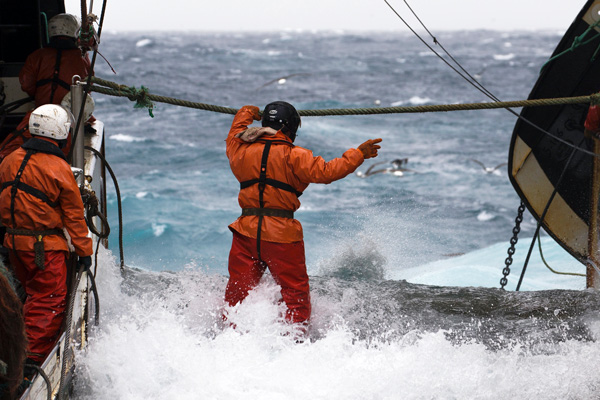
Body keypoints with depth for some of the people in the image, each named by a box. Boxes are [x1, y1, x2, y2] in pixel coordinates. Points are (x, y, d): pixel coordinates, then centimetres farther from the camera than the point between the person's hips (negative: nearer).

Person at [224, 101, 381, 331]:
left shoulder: (241, 150, 10)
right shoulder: (294, 156, -5)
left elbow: (234, 136, 33)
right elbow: (326, 172, -11)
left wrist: (246, 114, 53)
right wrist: (359, 154, -1)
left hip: (246, 232, 4)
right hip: (282, 234, -4)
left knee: (236, 294, 12)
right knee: (296, 295, 4)